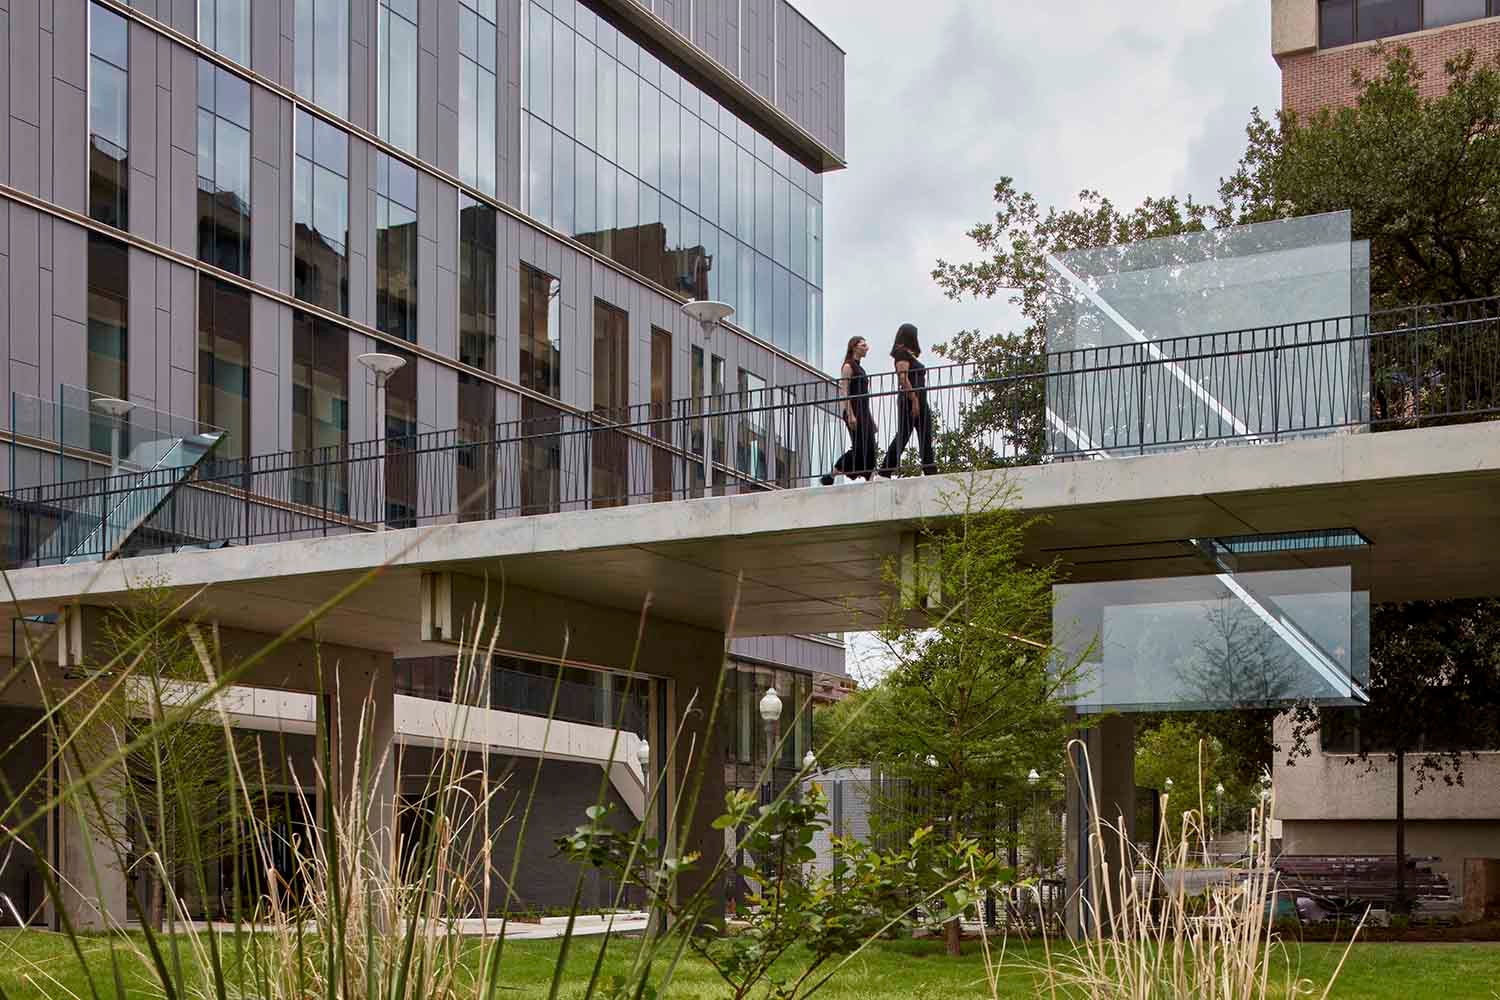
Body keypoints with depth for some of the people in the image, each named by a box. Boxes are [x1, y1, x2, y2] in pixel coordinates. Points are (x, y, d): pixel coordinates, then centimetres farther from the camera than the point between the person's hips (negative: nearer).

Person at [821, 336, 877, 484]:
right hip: (853, 411, -9)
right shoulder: (848, 366, -6)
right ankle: (831, 475, -4)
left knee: (870, 447, 0)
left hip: (864, 411, 9)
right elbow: (844, 392, -14)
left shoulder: (859, 368, 20)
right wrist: (850, 415, -22)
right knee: (859, 447, -11)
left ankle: (869, 479, -2)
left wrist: (871, 417, 18)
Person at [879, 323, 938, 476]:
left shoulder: (910, 354, 21)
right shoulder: (903, 353, -8)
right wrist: (914, 399, -23)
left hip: (919, 401, 10)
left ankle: (931, 473, 3)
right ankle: (885, 472, -7)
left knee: (926, 439, 5)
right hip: (909, 400, -10)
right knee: (902, 436, -9)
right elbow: (903, 378, -19)